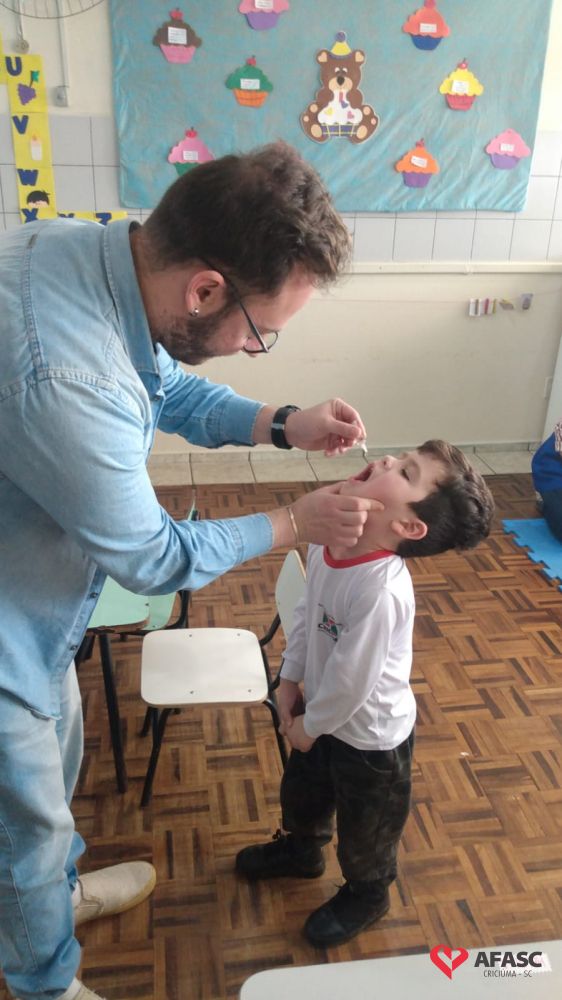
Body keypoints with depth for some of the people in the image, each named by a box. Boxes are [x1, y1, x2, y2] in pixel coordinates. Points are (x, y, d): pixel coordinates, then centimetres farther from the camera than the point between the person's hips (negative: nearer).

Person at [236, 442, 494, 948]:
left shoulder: (380, 590, -40)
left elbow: (351, 681, -29)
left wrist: (310, 725, -13)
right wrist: (290, 678, 1)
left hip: (370, 735, -7)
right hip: (325, 713, 7)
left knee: (364, 828, 22)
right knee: (302, 792, 33)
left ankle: (366, 893, 53)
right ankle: (301, 848, 64)